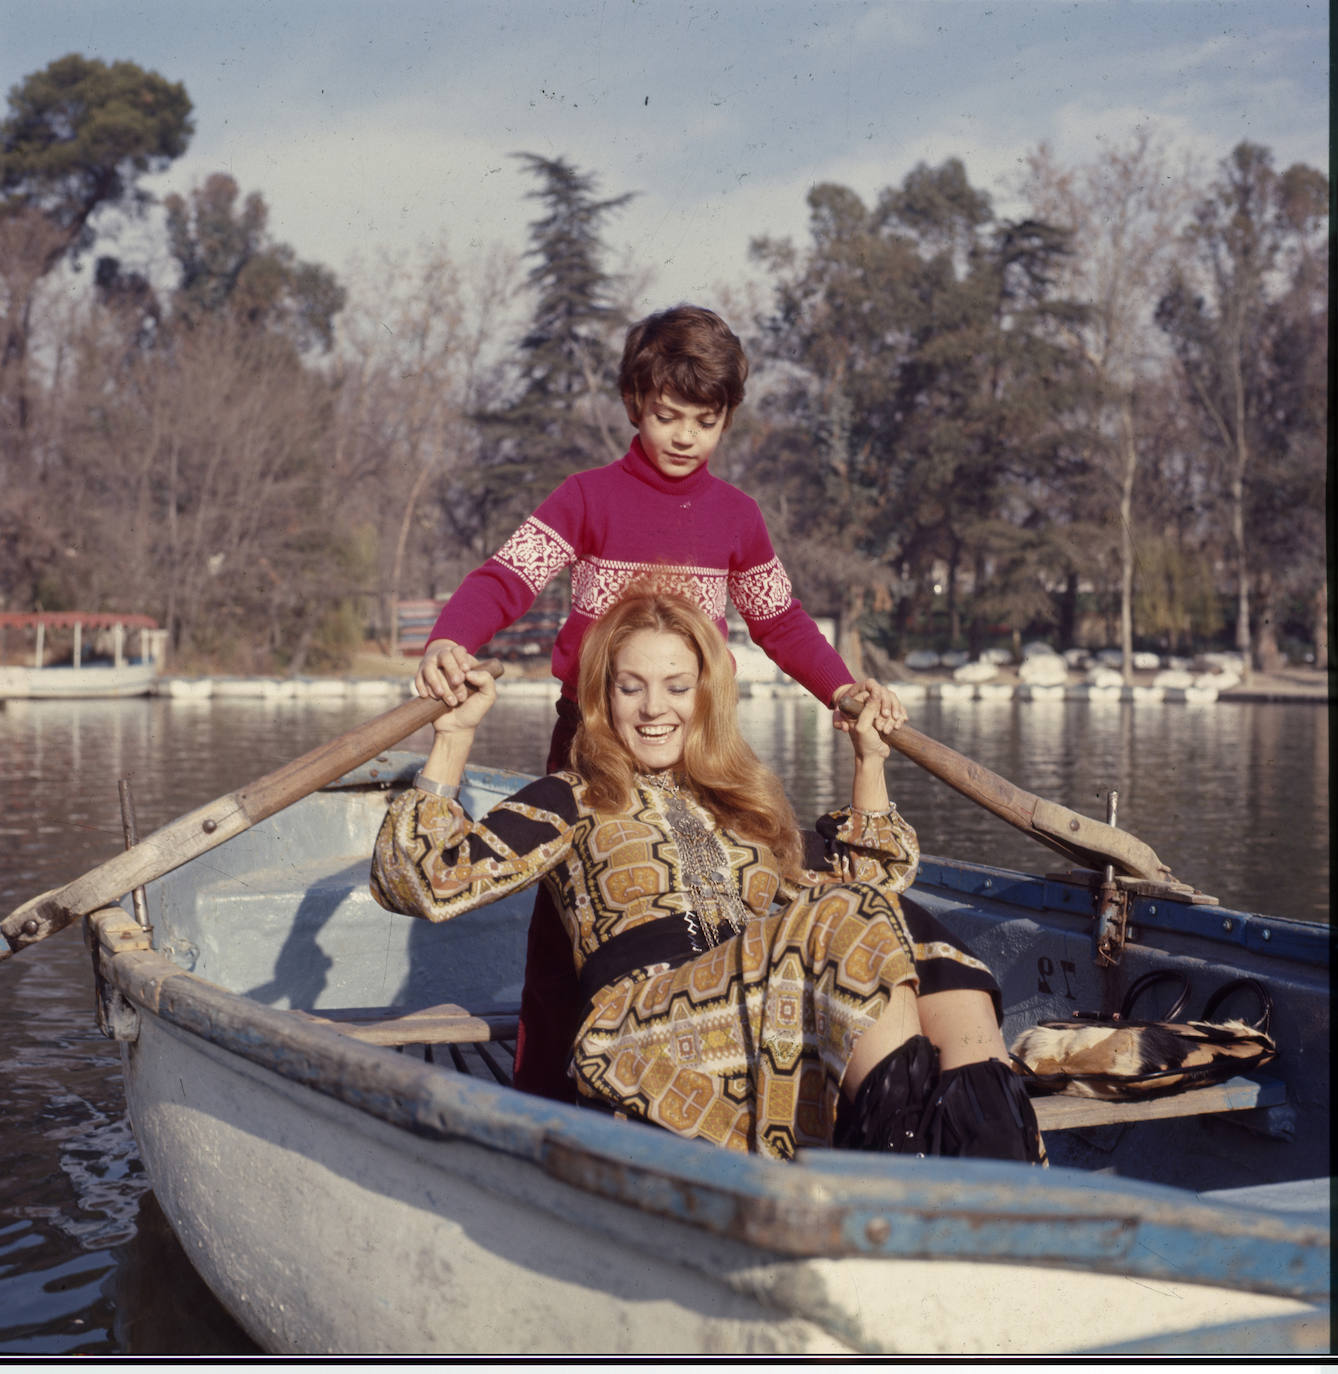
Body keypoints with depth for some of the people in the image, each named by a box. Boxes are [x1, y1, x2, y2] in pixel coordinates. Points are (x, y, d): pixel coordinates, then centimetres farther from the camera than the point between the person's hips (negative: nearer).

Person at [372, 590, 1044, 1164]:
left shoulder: (749, 800, 32)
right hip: (644, 1028, -5)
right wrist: (453, 735, 6)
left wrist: (869, 760, 38)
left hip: (794, 1044, 5)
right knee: (848, 921, -29)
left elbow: (871, 879, 41)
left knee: (922, 942, -25)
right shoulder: (573, 803, 18)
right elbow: (417, 880, 6)